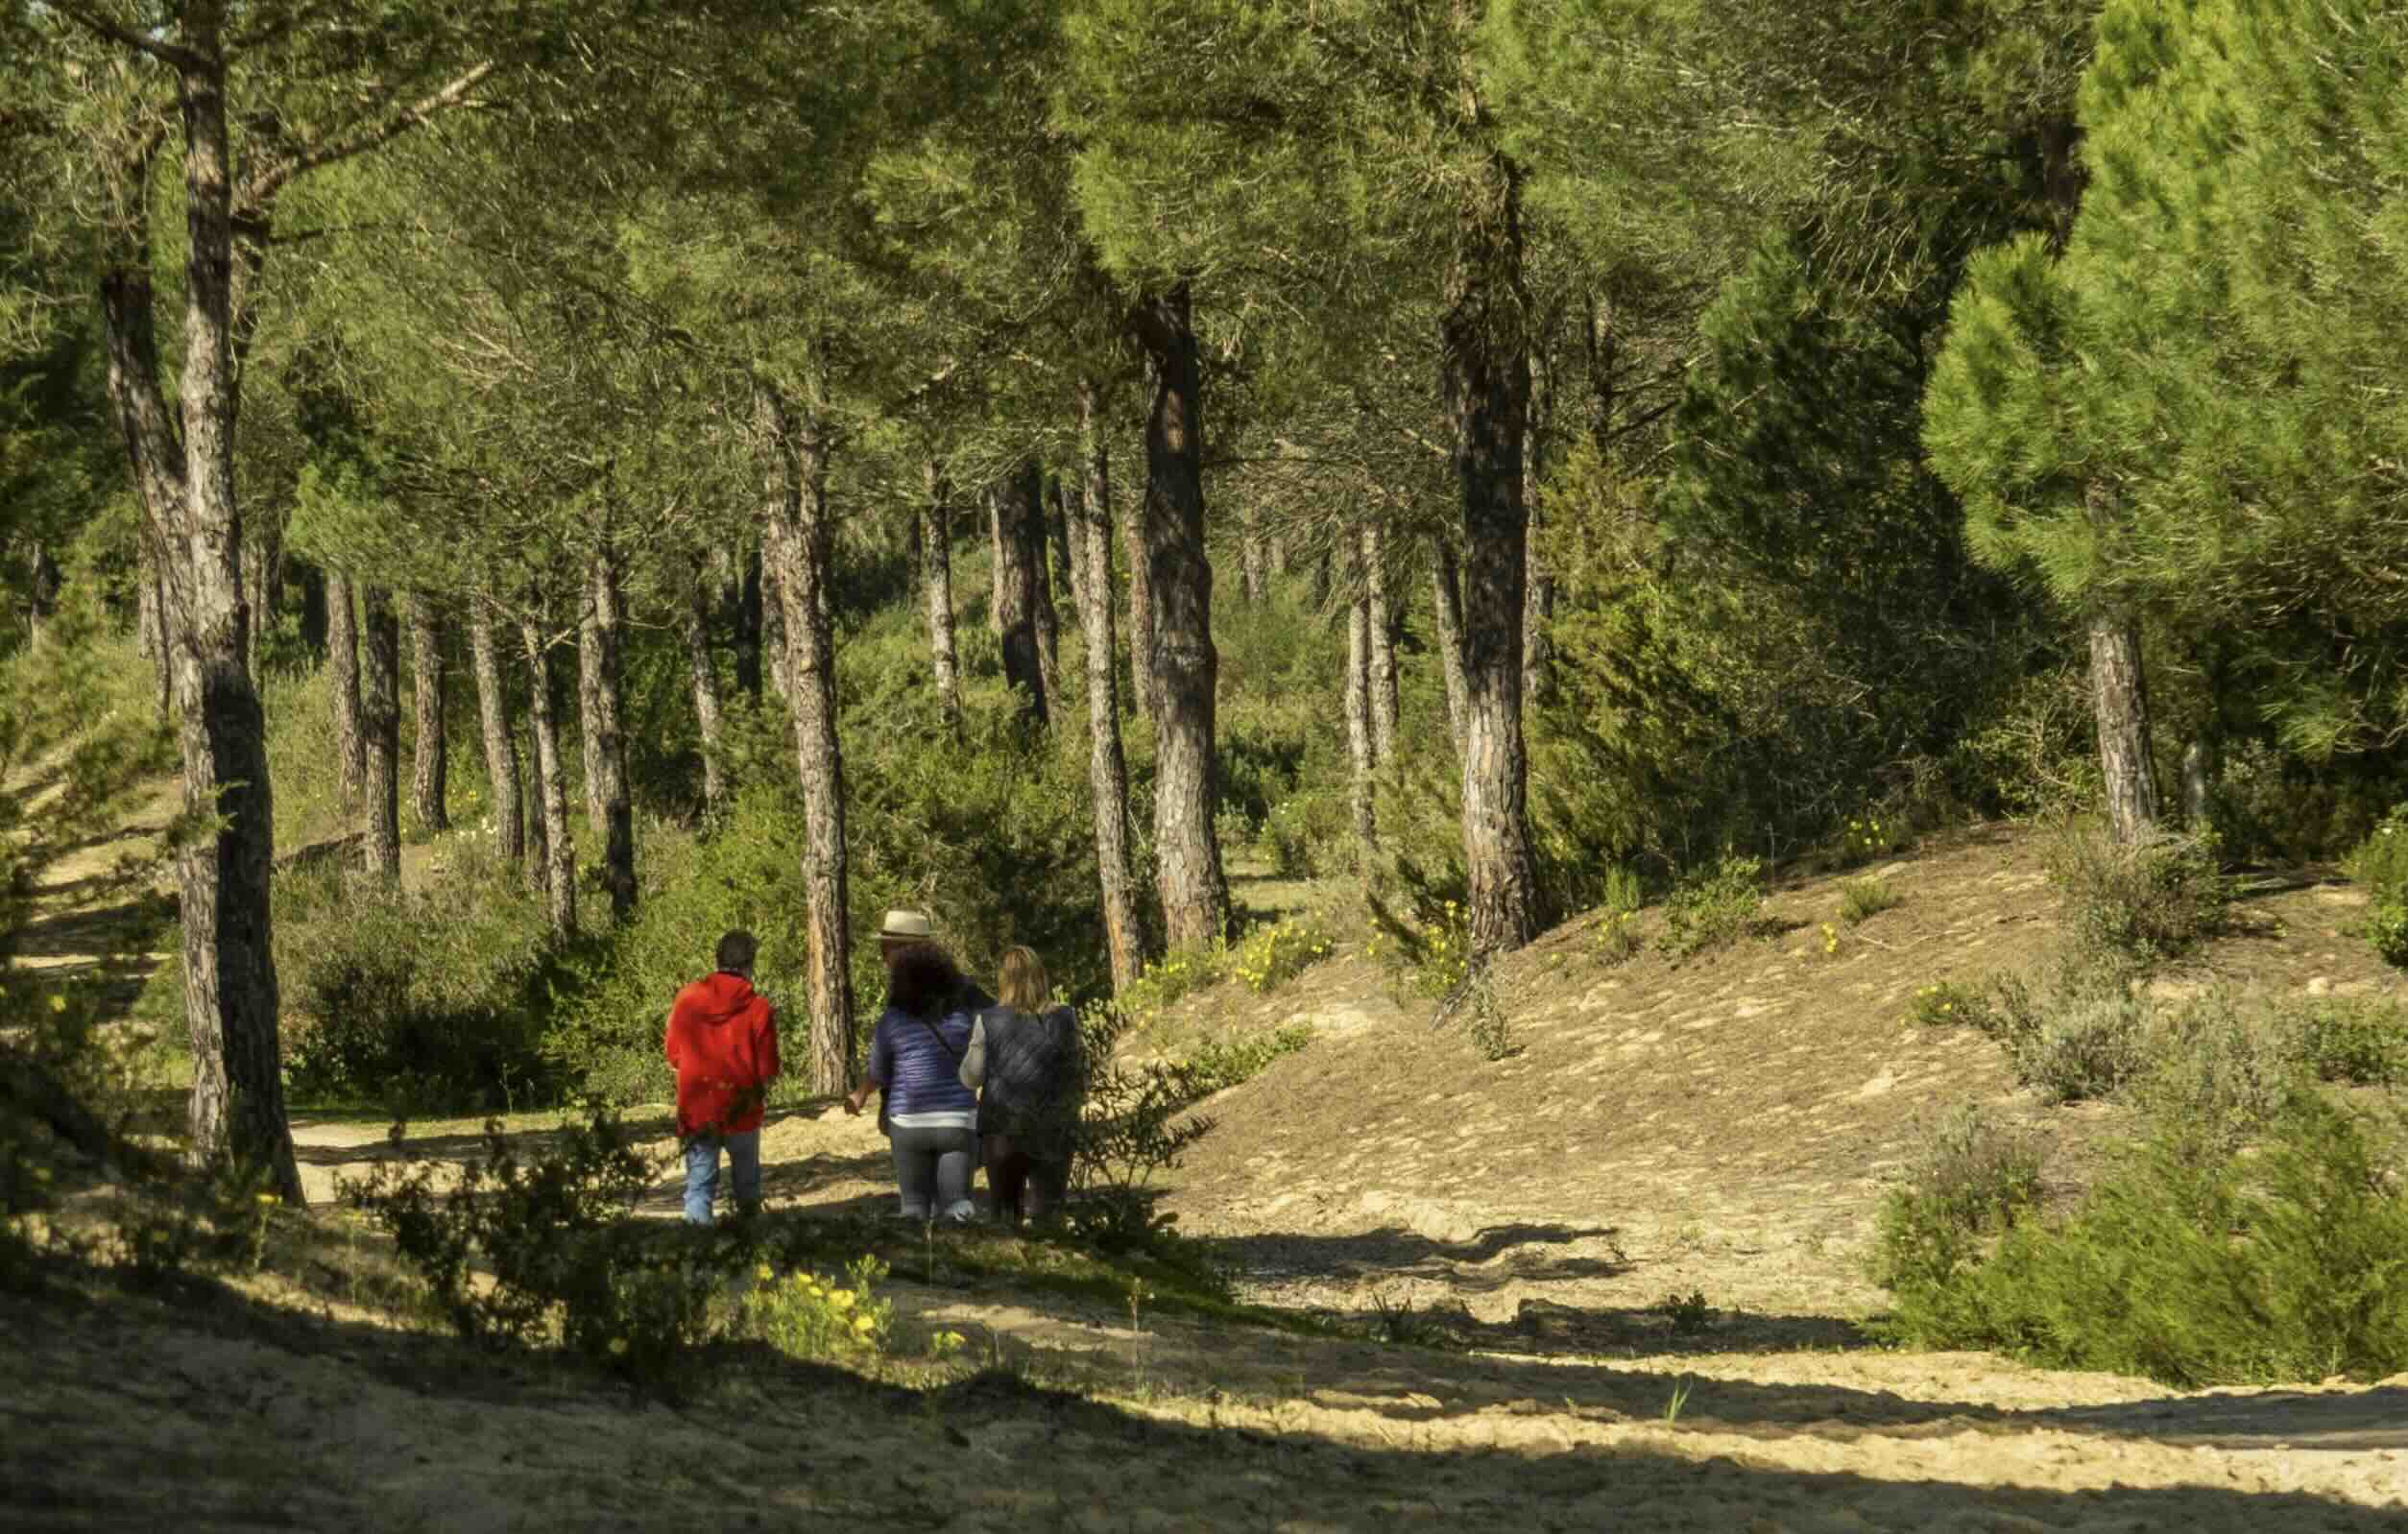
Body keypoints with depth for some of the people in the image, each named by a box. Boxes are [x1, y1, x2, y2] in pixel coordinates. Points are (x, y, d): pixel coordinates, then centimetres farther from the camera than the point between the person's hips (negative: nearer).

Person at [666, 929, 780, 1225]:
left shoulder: (687, 999, -5)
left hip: (696, 1110, 1)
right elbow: (768, 1071, -9)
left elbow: (674, 1056, 5)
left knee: (700, 1182, 5)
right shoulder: (758, 1008, -12)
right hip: (742, 1112, -1)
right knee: (746, 1181, 17)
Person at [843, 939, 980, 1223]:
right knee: (955, 1207, -1)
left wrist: (859, 1096, 27)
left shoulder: (892, 1021, -3)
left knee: (915, 1207, 11)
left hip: (909, 1122, -1)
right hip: (957, 1120, 1)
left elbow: (877, 1074, 7)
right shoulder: (962, 1015, 1)